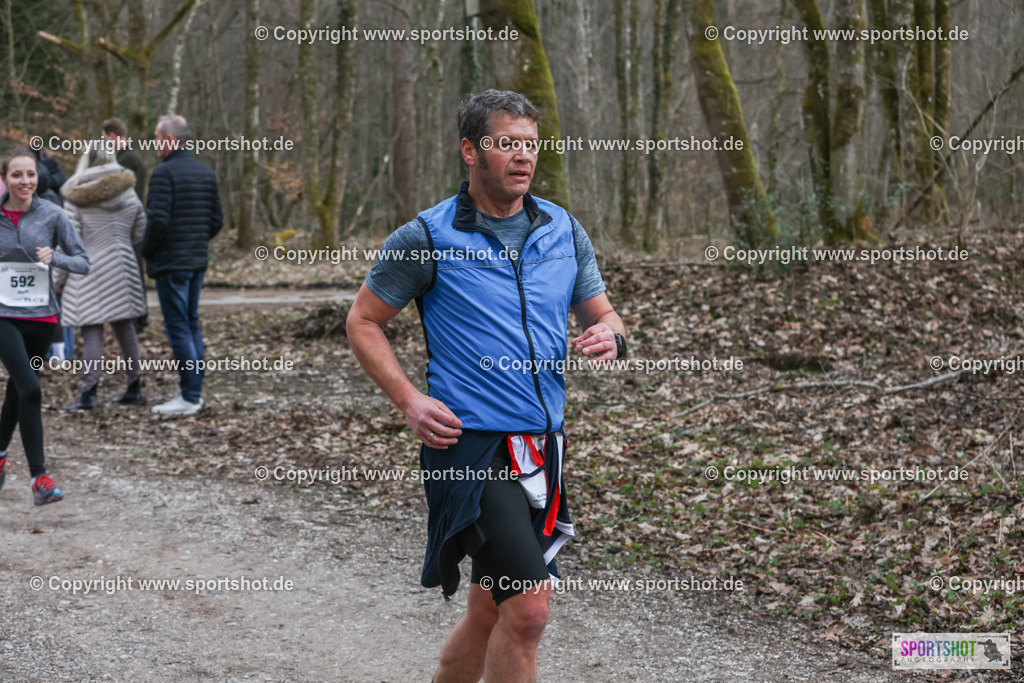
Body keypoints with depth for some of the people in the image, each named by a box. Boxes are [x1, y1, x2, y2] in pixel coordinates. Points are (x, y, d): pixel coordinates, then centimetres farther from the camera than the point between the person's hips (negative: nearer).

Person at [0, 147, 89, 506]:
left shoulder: (52, 215, -3)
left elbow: (82, 262, -2)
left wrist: (54, 257, -19)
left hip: (41, 315, 2)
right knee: (30, 389, -17)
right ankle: (39, 478, -17)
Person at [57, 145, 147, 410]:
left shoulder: (76, 198, -7)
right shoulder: (129, 194, 4)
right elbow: (140, 234, 9)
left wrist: (60, 278, -1)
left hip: (90, 272, -4)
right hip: (123, 268, 4)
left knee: (91, 332, -3)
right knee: (125, 328, 13)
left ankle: (89, 393, -6)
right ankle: (134, 388, 18)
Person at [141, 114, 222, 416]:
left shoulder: (164, 173, -14)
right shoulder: (206, 172, 11)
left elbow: (158, 221, -21)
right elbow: (217, 220, 12)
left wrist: (147, 250, -6)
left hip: (171, 264, -8)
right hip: (198, 261, 8)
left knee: (178, 326, -5)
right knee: (192, 324, 15)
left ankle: (189, 396, -6)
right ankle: (194, 390, 18)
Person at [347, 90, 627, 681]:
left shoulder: (564, 229, 9)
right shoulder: (429, 237, -4)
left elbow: (601, 313, 19)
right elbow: (364, 321, 4)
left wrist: (611, 336, -6)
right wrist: (409, 400, -9)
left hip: (543, 444, 6)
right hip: (470, 441, -6)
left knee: (491, 612, 14)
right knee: (528, 606, -17)